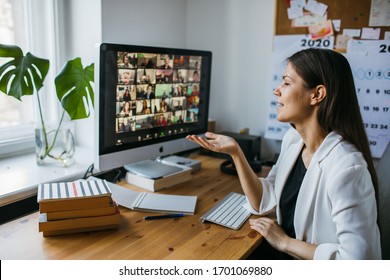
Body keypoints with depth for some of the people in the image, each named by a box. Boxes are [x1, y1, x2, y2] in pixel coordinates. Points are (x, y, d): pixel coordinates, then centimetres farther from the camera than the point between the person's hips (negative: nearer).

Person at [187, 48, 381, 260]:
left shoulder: (346, 167, -27)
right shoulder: (293, 139, -3)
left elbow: (356, 256, -27)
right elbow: (264, 202, 2)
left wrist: (284, 242, -16)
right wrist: (235, 153, -8)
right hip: (286, 251, 6)